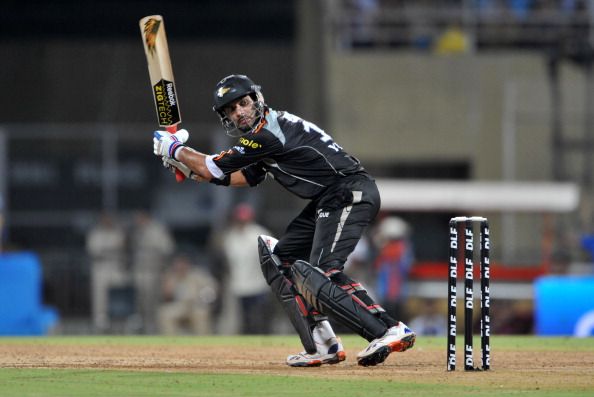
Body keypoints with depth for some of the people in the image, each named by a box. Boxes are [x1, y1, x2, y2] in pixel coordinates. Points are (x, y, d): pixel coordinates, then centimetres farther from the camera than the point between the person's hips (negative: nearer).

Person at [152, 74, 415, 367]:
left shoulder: (269, 132, -14)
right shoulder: (263, 134, 16)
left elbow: (216, 170, -10)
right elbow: (240, 178, 27)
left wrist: (174, 149, 5)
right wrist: (185, 165, 22)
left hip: (351, 194, -11)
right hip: (328, 201, 11)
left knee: (318, 274, -24)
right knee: (279, 258, 14)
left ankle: (391, 331, -29)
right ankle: (322, 346, 9)